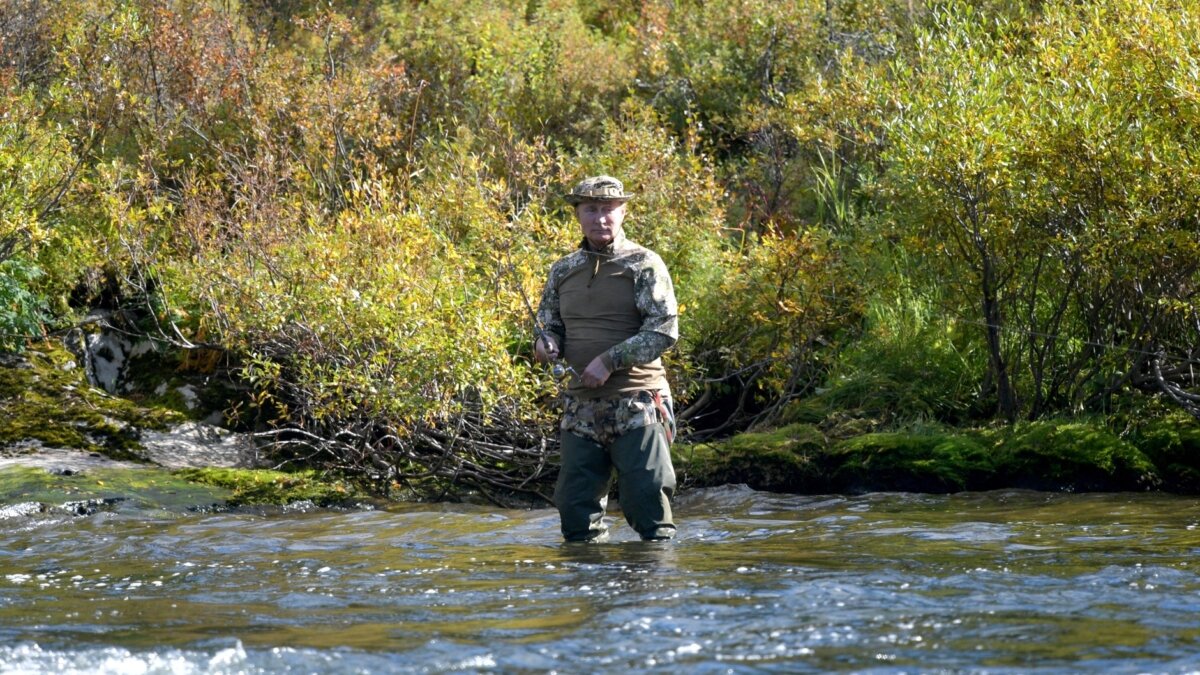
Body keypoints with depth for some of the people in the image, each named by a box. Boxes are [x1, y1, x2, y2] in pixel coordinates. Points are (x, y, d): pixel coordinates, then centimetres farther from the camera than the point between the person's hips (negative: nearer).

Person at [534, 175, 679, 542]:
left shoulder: (643, 265, -3)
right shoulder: (563, 270, 13)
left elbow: (664, 330, -11)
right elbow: (550, 325, 21)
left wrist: (610, 360, -17)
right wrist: (546, 344, -3)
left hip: (636, 405, -5)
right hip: (581, 406, 5)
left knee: (646, 497, -7)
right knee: (575, 503, 5)